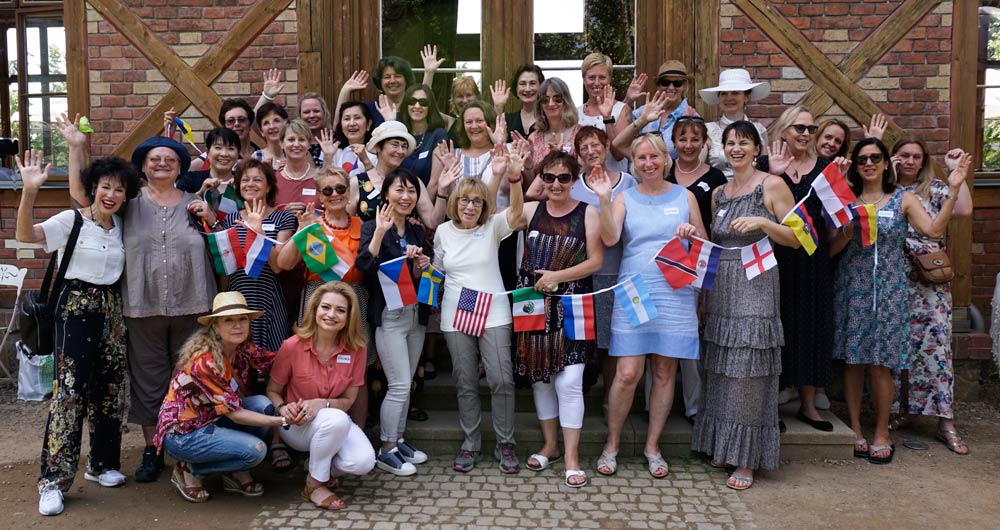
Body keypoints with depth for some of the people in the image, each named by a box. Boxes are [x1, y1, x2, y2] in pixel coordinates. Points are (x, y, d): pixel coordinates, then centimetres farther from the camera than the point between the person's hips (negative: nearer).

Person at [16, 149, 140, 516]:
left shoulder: (120, 224, 8)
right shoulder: (71, 220, -8)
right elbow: (25, 234, -22)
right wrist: (30, 191, -34)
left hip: (111, 307, 6)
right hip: (76, 307, -5)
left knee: (111, 389, 9)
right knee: (70, 390, -10)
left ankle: (102, 463, 25)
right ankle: (53, 479, -2)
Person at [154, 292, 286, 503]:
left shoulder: (241, 348, -4)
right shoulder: (205, 362, -28)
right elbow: (234, 413, -25)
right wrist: (280, 421, -28)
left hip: (210, 420, 8)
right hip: (181, 433, -8)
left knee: (263, 404, -15)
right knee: (255, 450, -23)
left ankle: (236, 474, 3)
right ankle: (190, 471, 0)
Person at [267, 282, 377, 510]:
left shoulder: (356, 349, -11)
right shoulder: (292, 346, -16)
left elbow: (348, 400, -5)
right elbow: (272, 391, -3)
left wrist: (321, 404, -25)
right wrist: (283, 409, -25)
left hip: (335, 421, 3)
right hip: (297, 424, -3)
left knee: (363, 462, -26)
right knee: (337, 420, -36)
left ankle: (325, 467, 9)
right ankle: (314, 485, -12)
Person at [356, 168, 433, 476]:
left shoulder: (418, 233, 12)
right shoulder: (373, 227, -6)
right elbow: (364, 266, -23)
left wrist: (420, 266, -4)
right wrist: (380, 232, -28)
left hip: (416, 314, 7)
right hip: (389, 315, -6)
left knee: (405, 384, 12)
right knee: (399, 385, -8)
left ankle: (398, 440, 25)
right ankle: (387, 452, 5)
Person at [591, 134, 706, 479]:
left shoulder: (685, 196, 10)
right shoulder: (624, 198, 6)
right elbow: (609, 239, -10)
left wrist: (693, 234, -8)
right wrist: (603, 199, -19)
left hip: (675, 293, 2)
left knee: (665, 373, 7)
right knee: (627, 374, -5)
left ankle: (652, 446, 22)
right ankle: (612, 444, 14)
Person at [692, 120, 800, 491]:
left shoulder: (772, 185, -2)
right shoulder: (718, 194, 15)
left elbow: (796, 239, -4)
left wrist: (762, 223, -18)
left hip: (755, 286, -6)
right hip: (720, 287, 6)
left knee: (748, 371, -4)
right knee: (721, 370, 9)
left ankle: (747, 459, 5)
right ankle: (722, 446, 22)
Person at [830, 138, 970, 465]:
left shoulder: (902, 199, 5)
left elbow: (934, 230, -12)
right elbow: (831, 249, 1)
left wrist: (953, 190, -16)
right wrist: (850, 229, -16)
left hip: (888, 289, -1)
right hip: (851, 288, 1)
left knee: (880, 364, -1)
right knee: (853, 360, 4)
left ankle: (882, 433, 13)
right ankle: (854, 428, 16)